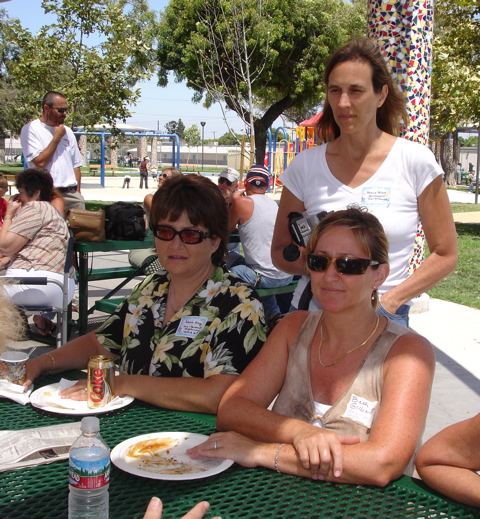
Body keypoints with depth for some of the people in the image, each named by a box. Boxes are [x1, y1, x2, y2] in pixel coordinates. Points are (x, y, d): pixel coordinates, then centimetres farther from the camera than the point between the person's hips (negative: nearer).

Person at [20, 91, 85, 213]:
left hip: (70, 194, 5)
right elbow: (40, 162, -14)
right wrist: (57, 137, -6)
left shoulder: (67, 131, 15)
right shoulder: (30, 130, -3)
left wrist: (77, 192, 9)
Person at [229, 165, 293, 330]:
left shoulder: (242, 202, -9)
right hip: (287, 275, 7)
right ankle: (274, 316, 18)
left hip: (268, 277, -7)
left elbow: (226, 230, 5)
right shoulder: (274, 203, 11)